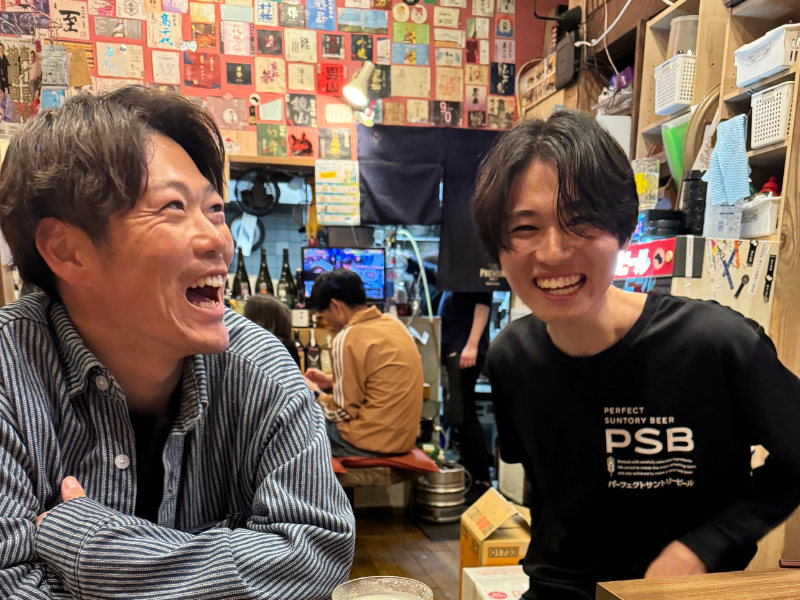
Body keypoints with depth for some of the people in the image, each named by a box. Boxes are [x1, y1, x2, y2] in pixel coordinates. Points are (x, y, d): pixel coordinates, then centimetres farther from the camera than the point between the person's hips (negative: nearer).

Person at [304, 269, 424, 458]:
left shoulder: (347, 339, -16)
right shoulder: (393, 323, 8)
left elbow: (345, 412, -12)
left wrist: (315, 394, 5)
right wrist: (331, 381, 20)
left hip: (372, 442, -9)